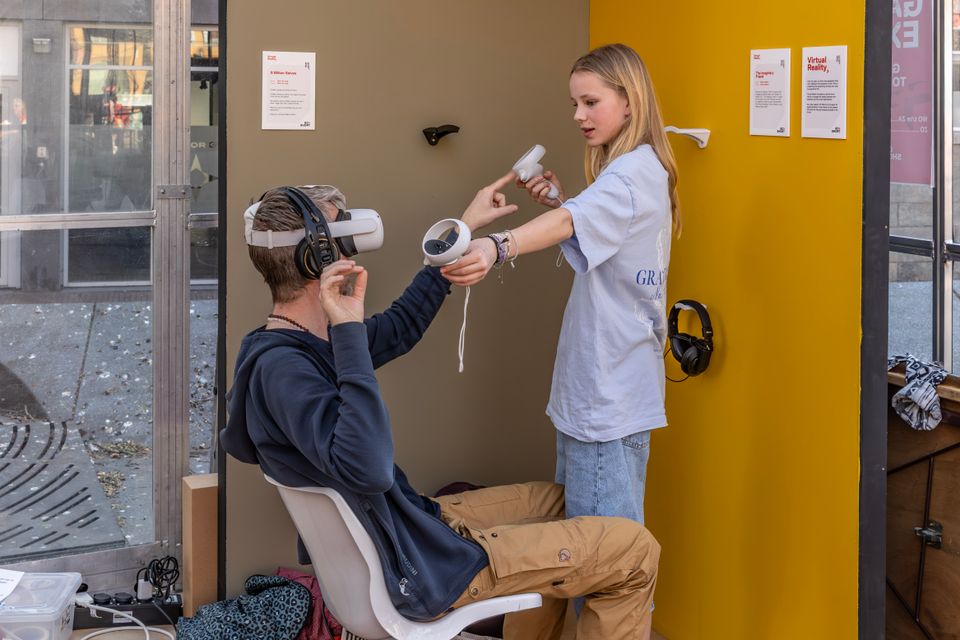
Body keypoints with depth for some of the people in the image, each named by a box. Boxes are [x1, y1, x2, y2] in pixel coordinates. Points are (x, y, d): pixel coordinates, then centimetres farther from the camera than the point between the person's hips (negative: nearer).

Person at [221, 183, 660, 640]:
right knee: (635, 552, -4)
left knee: (554, 500, 30)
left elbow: (399, 327, 21)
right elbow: (368, 471, -42)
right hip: (418, 572, -10)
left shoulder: (295, 345, 4)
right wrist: (348, 330, -38)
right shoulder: (280, 366, -27)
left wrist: (463, 229, 24)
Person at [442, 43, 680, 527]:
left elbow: (576, 221, -35)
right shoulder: (633, 169, 16)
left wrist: (498, 246, -51)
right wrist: (560, 202, 4)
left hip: (611, 392, -11)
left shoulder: (636, 171, -16)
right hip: (589, 382, 11)